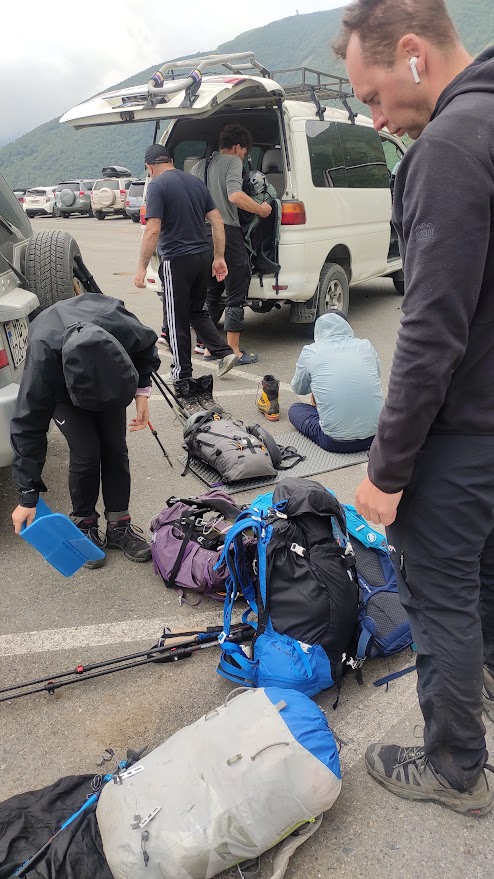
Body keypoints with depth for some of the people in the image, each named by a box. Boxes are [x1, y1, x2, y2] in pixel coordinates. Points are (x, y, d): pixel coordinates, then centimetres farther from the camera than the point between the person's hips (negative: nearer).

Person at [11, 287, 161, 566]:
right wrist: (28, 497, -30)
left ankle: (119, 524, 11)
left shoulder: (123, 326, -40)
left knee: (115, 447, -4)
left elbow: (147, 347, -11)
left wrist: (142, 392, -19)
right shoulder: (43, 357, -44)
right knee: (86, 453, -15)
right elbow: (28, 427, -33)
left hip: (108, 372, 3)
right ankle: (85, 525, 8)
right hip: (61, 388, -2)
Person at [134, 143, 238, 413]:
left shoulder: (157, 186, -10)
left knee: (177, 322, 3)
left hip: (176, 261, -6)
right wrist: (219, 257, 14)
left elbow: (153, 231, -18)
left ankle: (183, 381, 9)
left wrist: (142, 267, -13)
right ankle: (224, 351, 12)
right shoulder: (196, 182, 10)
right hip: (202, 257, 6)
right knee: (196, 311, 25)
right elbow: (217, 221, 9)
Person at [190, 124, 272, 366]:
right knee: (236, 296, -1)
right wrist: (261, 209, -9)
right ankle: (234, 351, -2)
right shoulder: (233, 161, -3)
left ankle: (209, 347, 19)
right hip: (226, 232, -7)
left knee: (210, 294, 17)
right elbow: (235, 195, -20)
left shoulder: (199, 165, 19)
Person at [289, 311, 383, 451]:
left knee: (295, 409, 23)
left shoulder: (310, 352, 0)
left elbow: (298, 388, 17)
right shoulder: (366, 346, 5)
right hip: (375, 435, 3)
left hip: (335, 442, -3)